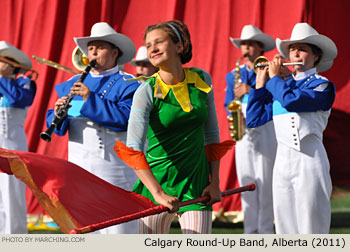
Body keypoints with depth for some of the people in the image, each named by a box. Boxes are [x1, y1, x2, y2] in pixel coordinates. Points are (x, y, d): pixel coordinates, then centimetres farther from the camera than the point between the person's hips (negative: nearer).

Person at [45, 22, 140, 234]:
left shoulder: (128, 85, 0)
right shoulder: (73, 85, 15)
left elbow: (126, 118, -17)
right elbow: (57, 127, 11)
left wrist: (91, 99, -19)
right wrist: (58, 114, -12)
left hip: (117, 170, -5)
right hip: (80, 168, 5)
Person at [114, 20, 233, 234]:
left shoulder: (202, 79, 1)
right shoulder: (147, 92, -12)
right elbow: (132, 149, -21)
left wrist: (214, 182, 6)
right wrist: (158, 193, -31)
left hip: (196, 183, 2)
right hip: (157, 181, -2)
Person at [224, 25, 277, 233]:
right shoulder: (233, 75, 15)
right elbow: (229, 104, 12)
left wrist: (251, 91, -19)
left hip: (265, 131, -4)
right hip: (243, 132, 4)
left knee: (265, 183, -7)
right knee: (246, 184, 4)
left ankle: (266, 230, -2)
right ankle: (250, 232, 8)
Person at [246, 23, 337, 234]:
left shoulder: (322, 85, -1)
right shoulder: (282, 85, 16)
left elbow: (291, 101, -19)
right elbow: (254, 119, 12)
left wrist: (274, 78, -3)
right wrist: (261, 83, 10)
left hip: (309, 162, -6)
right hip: (283, 162, 6)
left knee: (311, 228, -6)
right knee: (286, 228, 6)